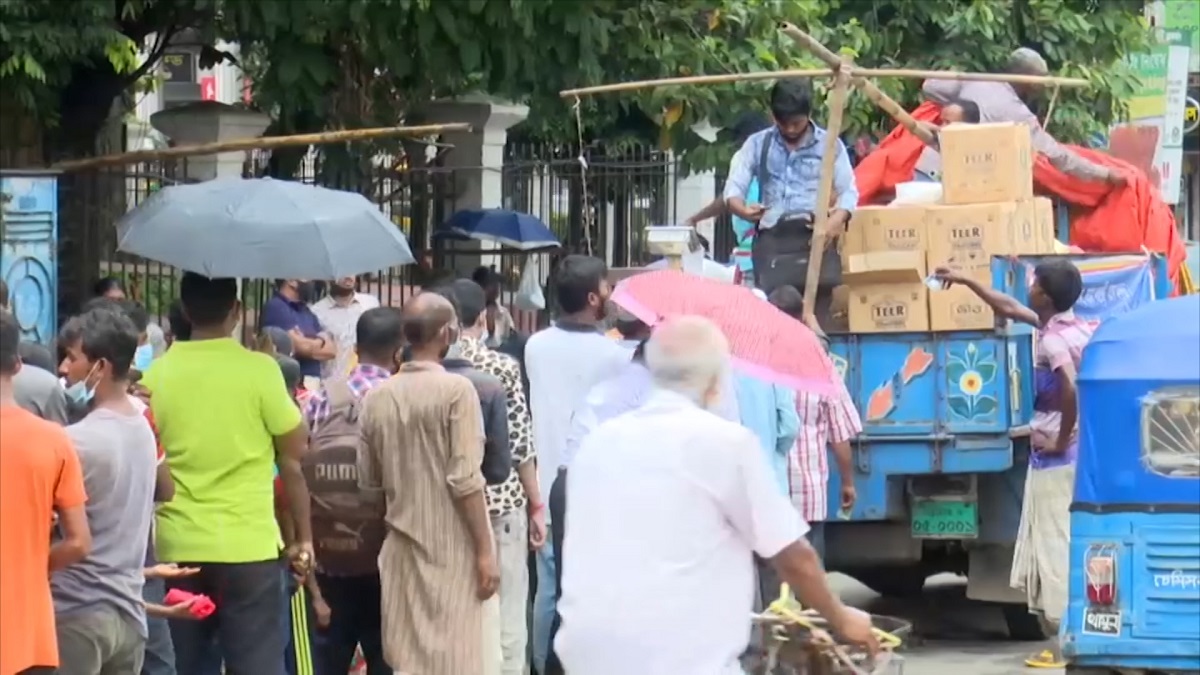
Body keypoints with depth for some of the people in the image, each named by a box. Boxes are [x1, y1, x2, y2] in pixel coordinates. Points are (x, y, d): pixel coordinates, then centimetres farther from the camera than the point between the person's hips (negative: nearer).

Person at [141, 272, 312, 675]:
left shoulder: (155, 375, 1)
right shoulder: (260, 370, -7)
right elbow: (293, 460, -2)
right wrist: (304, 536, 7)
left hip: (177, 547, 3)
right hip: (248, 545, -3)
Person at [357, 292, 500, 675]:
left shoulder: (378, 396, 5)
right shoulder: (455, 390, -11)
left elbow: (368, 482, 10)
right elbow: (465, 480, -15)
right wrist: (485, 551, -11)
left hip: (402, 545, 5)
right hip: (453, 548, -5)